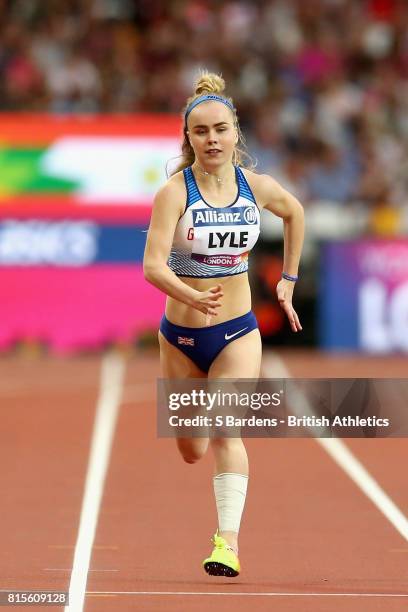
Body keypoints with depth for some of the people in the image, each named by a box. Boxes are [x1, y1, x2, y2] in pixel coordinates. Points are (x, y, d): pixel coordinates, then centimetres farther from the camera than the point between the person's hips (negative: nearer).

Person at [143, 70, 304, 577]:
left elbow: (294, 212, 19)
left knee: (226, 432, -20)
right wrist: (193, 297, -44)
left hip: (238, 332, 0)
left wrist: (289, 278, 18)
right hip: (181, 334, 0)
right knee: (191, 450, 15)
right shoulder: (174, 193, -15)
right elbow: (153, 265, -26)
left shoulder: (257, 187, -5)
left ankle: (227, 542, -25)